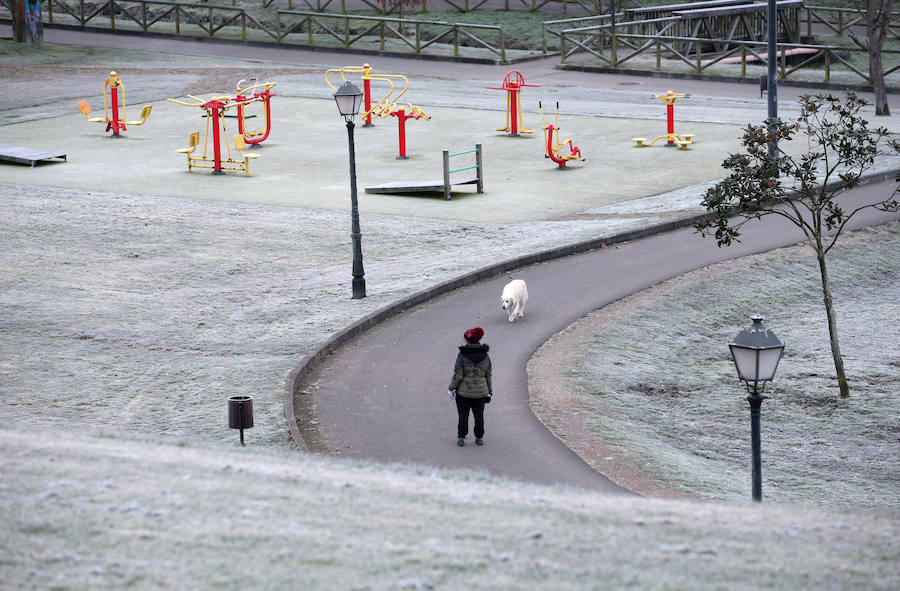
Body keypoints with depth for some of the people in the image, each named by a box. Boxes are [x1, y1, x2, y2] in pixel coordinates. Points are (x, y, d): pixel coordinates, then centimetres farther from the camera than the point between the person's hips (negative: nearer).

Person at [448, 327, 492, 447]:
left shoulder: (462, 356, -15)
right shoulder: (485, 356, -1)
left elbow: (458, 375, -15)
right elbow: (488, 375, 5)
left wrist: (451, 388, -3)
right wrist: (489, 390, 15)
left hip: (464, 392, -3)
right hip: (480, 392, 3)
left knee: (463, 415, 7)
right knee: (479, 415, 13)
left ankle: (461, 438, 9)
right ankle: (479, 438, 19)